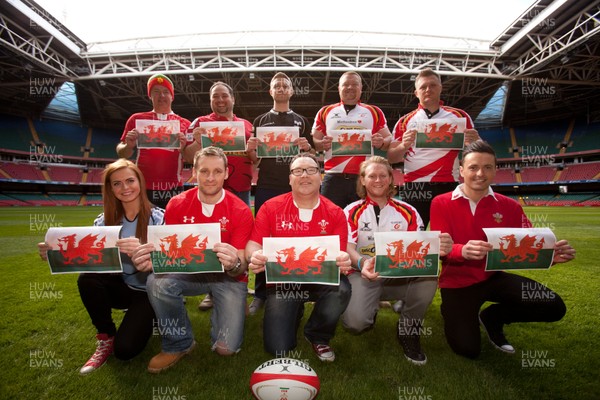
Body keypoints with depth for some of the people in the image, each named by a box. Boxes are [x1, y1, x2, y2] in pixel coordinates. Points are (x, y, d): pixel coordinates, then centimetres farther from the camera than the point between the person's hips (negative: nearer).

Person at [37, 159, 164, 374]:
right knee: (87, 279, -26)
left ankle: (145, 318, 17)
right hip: (121, 286, 4)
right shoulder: (105, 220, -1)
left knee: (125, 350, -17)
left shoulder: (157, 218, -14)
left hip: (149, 290, -4)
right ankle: (106, 339, -3)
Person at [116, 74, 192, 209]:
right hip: (142, 188, 0)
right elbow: (121, 153, 12)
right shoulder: (137, 119, 10)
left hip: (172, 190, 0)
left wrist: (183, 148, -14)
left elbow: (192, 159, 7)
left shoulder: (184, 124, 8)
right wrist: (129, 146, -10)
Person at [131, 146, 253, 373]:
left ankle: (227, 307, 22)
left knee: (226, 348, -14)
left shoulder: (240, 211, -14)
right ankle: (178, 344, -1)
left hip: (227, 277, -2)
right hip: (189, 272, 3)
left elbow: (241, 267, -16)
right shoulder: (177, 204, -6)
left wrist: (234, 264, -41)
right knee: (157, 282, -29)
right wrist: (149, 260, -28)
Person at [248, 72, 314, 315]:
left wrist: (307, 147, -10)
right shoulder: (260, 121, 14)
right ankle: (260, 293, 12)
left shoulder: (301, 122, 14)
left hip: (294, 187, 0)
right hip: (266, 187, 0)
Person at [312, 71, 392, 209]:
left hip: (365, 178, 0)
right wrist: (322, 144, -11)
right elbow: (313, 142, 11)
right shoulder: (325, 112, 13)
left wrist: (381, 143, -11)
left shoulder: (374, 112, 13)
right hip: (334, 177, 0)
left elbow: (388, 139, 12)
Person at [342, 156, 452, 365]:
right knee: (355, 322, -27)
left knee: (429, 274, -30)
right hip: (363, 274, -2)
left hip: (400, 275, 2)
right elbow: (347, 248, -11)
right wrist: (362, 262, -35)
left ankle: (409, 330, -3)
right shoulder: (352, 211, 0)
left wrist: (437, 248, -26)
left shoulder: (407, 212, 6)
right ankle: (372, 307, 14)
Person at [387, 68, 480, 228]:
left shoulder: (459, 116, 10)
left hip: (448, 187, 1)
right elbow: (391, 158, 7)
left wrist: (474, 142, -11)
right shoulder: (405, 121, 9)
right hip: (414, 188, 0)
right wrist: (403, 145, -14)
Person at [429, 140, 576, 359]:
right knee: (468, 349, -11)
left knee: (554, 307, -12)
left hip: (493, 277, 4)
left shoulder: (509, 207, -2)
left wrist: (551, 253, -29)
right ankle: (451, 311, 24)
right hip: (457, 281, -4)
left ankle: (492, 317, 15)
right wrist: (463, 251, -43)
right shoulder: (441, 203, -12)